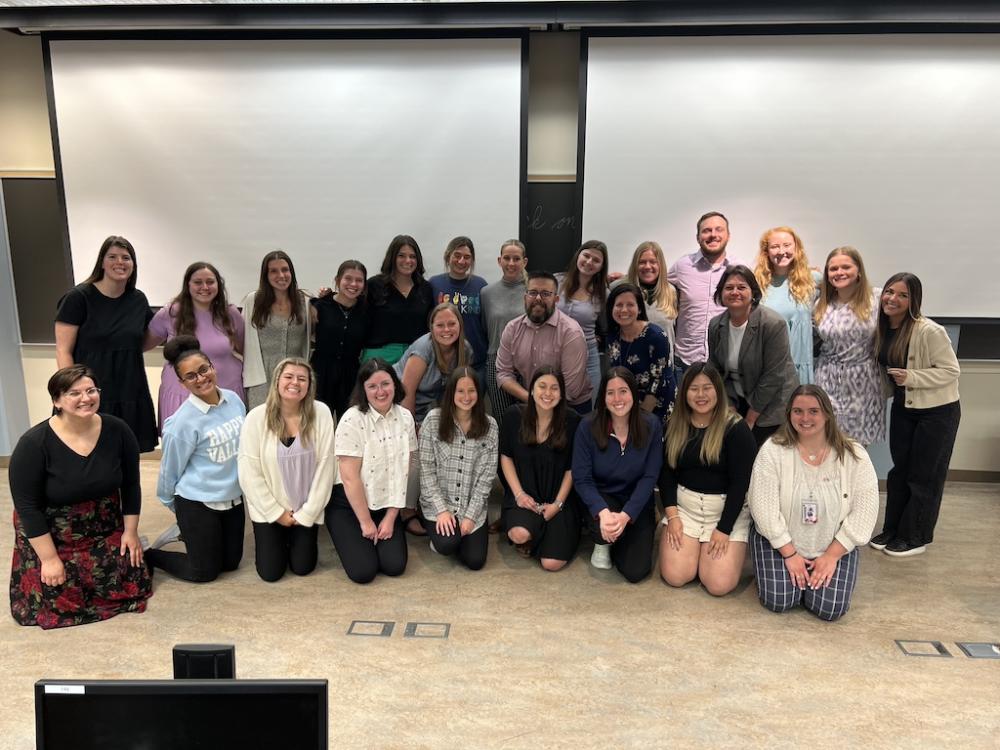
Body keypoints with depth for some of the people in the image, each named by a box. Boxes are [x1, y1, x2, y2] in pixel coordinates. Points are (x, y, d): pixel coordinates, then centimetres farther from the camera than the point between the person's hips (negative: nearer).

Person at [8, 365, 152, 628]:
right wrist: (50, 558, -17)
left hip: (105, 528, 3)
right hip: (50, 534, -2)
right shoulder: (34, 443, -22)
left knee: (128, 586, -6)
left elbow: (131, 484, -1)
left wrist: (130, 531, -1)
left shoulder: (117, 430, -13)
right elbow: (27, 506, -17)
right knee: (60, 600, -8)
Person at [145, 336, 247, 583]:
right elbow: (170, 469, -9)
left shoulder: (234, 399, -5)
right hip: (198, 503, -6)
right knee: (204, 573, 7)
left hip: (233, 497, 6)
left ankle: (185, 534, 40)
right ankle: (145, 553, 26)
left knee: (230, 563, 18)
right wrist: (172, 505, 5)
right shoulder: (183, 421, -23)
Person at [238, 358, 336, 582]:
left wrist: (307, 513, -9)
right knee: (271, 572, 4)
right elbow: (249, 473, -11)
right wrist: (277, 512, -10)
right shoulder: (256, 417, -15)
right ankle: (277, 541, 36)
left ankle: (297, 538, 39)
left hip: (307, 508, 1)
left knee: (302, 567, 7)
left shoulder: (321, 413, -14)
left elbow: (325, 466, -11)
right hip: (269, 509, 0)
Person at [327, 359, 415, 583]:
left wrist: (391, 516, -4)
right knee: (363, 571, -13)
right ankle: (353, 540, 19)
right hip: (348, 504, -4)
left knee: (395, 565, -8)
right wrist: (366, 522, -12)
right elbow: (350, 477, -18)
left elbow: (404, 470, -1)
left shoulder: (405, 418, -4)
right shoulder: (352, 420, -19)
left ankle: (376, 537, 22)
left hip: (385, 504, 4)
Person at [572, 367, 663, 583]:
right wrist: (603, 512, -33)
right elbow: (582, 479, -15)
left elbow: (649, 477, -13)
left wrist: (625, 515, -26)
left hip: (637, 503, 1)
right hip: (601, 498, 0)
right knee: (602, 522, -36)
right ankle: (602, 543, 4)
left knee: (635, 571, -11)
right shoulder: (588, 427, -15)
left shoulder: (651, 426, -13)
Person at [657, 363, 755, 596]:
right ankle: (695, 544, 21)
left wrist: (724, 529, -15)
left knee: (719, 585, -13)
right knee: (674, 576, -10)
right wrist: (672, 515, -8)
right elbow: (666, 472, 3)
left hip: (728, 509, -3)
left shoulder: (736, 428, -11)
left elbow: (741, 482, -13)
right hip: (684, 505, 3)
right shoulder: (675, 426, 3)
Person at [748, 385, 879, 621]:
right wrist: (789, 554, -16)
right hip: (779, 542, -1)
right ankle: (788, 569, 16)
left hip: (834, 547, 1)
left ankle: (818, 572, 18)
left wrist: (831, 556, -14)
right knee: (778, 601, -17)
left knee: (830, 609, -14)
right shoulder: (772, 451, -14)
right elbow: (764, 508, -15)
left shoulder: (854, 456, -10)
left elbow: (864, 512, -10)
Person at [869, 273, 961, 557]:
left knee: (924, 475, 5)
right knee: (900, 470, 14)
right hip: (903, 409, 7)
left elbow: (951, 371, -20)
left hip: (937, 411, -6)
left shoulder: (930, 331, -23)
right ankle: (892, 530, 26)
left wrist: (911, 377, -28)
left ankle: (915, 537, 18)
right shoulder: (883, 330, -1)